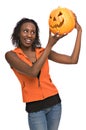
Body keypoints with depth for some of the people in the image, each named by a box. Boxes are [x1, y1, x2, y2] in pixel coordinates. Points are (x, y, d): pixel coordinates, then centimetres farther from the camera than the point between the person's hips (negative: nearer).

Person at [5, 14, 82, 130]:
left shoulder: (42, 52, 2)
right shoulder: (11, 55, -7)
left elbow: (73, 60, -5)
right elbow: (32, 72, -23)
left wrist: (79, 31, -6)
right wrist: (50, 45, -23)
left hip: (54, 102, 4)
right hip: (35, 107, -3)